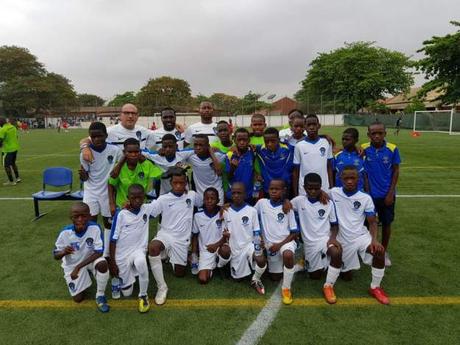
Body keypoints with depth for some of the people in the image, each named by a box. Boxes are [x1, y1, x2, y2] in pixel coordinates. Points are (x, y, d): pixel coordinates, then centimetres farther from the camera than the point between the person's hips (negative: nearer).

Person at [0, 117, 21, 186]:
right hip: (15, 148, 8)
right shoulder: (13, 127, 6)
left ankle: (11, 181, 6)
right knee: (13, 163, 22)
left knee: (7, 165, 2)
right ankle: (17, 178, 26)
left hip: (8, 150, -8)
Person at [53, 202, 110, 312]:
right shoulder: (65, 233, -23)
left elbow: (98, 252, -24)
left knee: (102, 264, -35)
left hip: (90, 259, -1)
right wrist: (63, 252, -36)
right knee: (78, 298, -2)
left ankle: (100, 295, -8)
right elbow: (56, 256, -12)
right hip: (72, 265, 1)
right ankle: (84, 278, 31)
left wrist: (78, 267, -27)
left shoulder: (95, 228, -27)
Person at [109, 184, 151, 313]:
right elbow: (113, 240, -8)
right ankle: (127, 271, 38)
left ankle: (143, 296, -13)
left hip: (138, 250, 1)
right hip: (122, 254, 0)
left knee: (141, 262, -38)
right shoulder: (121, 215, -14)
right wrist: (112, 262, -8)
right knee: (127, 293, 6)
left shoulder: (147, 209, -5)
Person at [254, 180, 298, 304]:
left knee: (288, 255, -37)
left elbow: (295, 233, -6)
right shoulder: (261, 203, -4)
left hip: (285, 241, -3)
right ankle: (282, 264, 42)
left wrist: (279, 245, -15)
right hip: (269, 244, 3)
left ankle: (286, 288, -17)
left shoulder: (288, 207, -8)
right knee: (275, 277, 9)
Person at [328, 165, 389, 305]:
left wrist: (374, 240, -20)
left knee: (379, 251, -28)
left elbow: (372, 222, -4)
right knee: (347, 276, 2)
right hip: (343, 240, 0)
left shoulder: (366, 198, -6)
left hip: (361, 236, 0)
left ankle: (375, 287, -8)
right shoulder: (334, 193, -6)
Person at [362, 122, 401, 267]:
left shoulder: (392, 149, -10)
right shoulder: (364, 148, -10)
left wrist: (391, 193, -7)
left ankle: (384, 252, 32)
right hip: (370, 193, 0)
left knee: (386, 223, 13)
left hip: (387, 194, 0)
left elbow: (396, 171, -4)